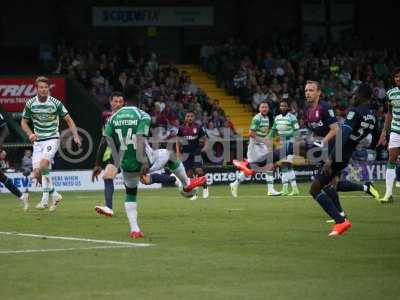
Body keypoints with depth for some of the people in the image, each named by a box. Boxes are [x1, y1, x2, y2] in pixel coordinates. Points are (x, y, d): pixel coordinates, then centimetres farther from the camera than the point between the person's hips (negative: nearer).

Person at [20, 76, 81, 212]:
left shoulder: (56, 103, -8)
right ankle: (54, 195, 19)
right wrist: (30, 134, -8)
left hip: (52, 139, -4)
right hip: (38, 140, 4)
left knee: (44, 163, -28)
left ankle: (45, 199, -20)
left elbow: (68, 120, 1)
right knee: (37, 174, -2)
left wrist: (76, 136, -10)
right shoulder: (30, 104, -1)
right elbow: (24, 121, 11)